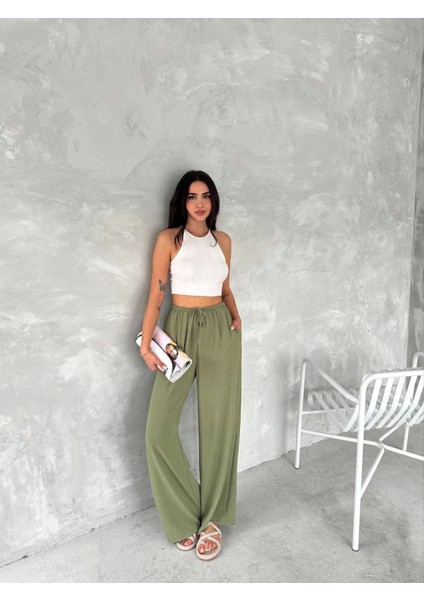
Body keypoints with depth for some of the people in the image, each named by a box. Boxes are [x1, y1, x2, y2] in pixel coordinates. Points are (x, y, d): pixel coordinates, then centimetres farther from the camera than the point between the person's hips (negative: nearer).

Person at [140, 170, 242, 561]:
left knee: (219, 424, 3)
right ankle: (186, 516, 14)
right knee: (159, 428, -9)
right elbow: (156, 295, -3)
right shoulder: (169, 239, 0)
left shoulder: (223, 240, 10)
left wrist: (236, 316, 2)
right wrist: (146, 344, -9)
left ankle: (212, 518, 21)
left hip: (221, 331, 3)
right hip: (181, 329, -2)